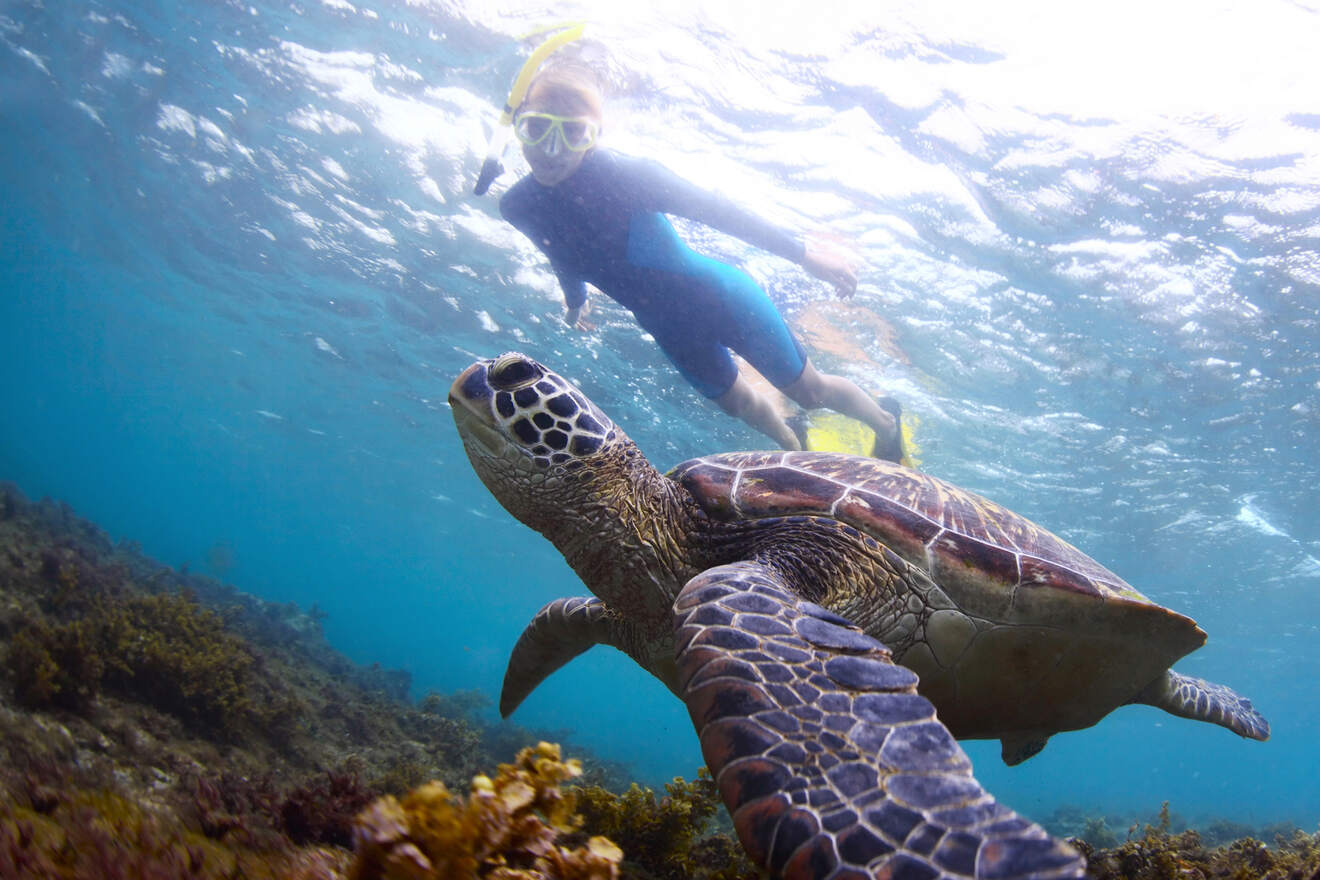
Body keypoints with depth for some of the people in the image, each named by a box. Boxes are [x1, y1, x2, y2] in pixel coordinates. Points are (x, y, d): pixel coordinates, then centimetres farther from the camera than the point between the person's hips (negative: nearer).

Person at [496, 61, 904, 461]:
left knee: (809, 391, 12)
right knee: (738, 402, 25)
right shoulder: (519, 208, -16)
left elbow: (713, 210, -25)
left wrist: (801, 252, -21)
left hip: (719, 298, -5)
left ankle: (886, 422, 42)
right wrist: (575, 300, 26)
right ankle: (793, 443, 57)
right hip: (669, 327, 5)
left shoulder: (621, 176, -32)